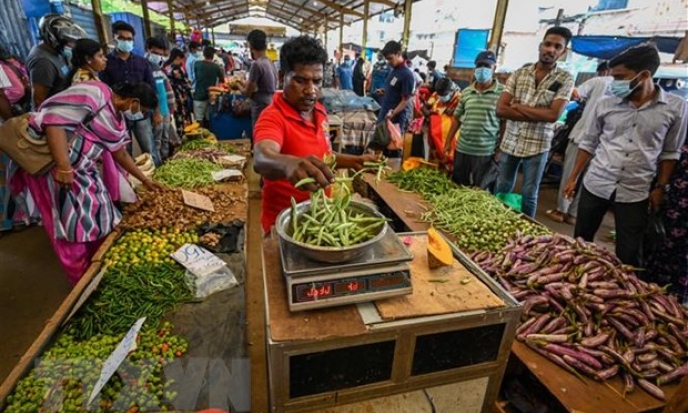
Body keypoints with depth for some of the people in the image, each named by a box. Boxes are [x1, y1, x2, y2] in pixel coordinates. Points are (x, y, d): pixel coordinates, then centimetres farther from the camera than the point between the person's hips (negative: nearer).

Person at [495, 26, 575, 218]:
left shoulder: (565, 79, -3)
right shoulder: (519, 74, 2)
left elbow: (553, 114, -15)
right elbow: (500, 109, -9)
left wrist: (518, 107, -11)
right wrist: (538, 115, -14)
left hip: (537, 146, -2)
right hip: (510, 142, 2)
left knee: (529, 195, 9)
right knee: (502, 190, 13)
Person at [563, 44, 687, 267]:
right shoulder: (606, 104, -1)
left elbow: (670, 152, 5)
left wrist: (660, 188, 0)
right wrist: (573, 178, 5)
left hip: (635, 193, -1)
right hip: (595, 185, 1)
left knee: (629, 255, 5)